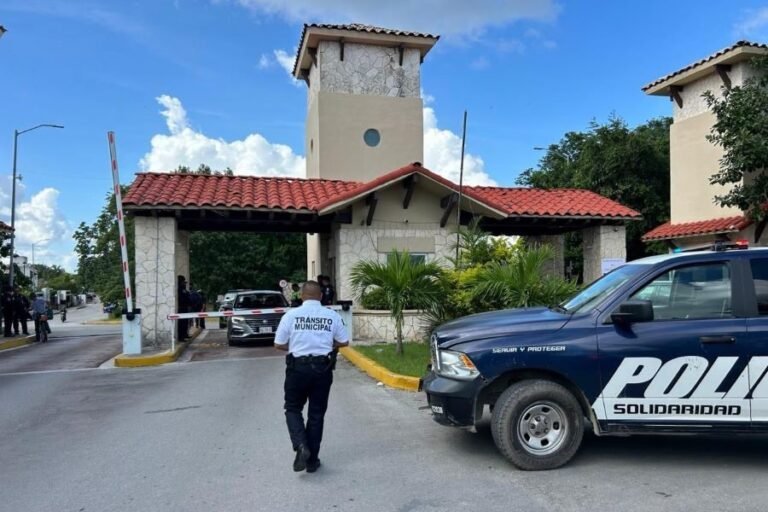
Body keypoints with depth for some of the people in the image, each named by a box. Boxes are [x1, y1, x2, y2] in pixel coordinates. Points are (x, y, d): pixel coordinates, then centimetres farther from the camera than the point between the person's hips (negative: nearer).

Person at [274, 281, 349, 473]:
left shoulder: (291, 315, -6)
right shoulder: (332, 316, -2)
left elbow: (279, 345, -2)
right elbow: (344, 342, 6)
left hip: (298, 368, -1)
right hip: (323, 369, 2)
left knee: (293, 409, 17)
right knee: (317, 414, 12)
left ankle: (300, 446, -5)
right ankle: (312, 460, 18)